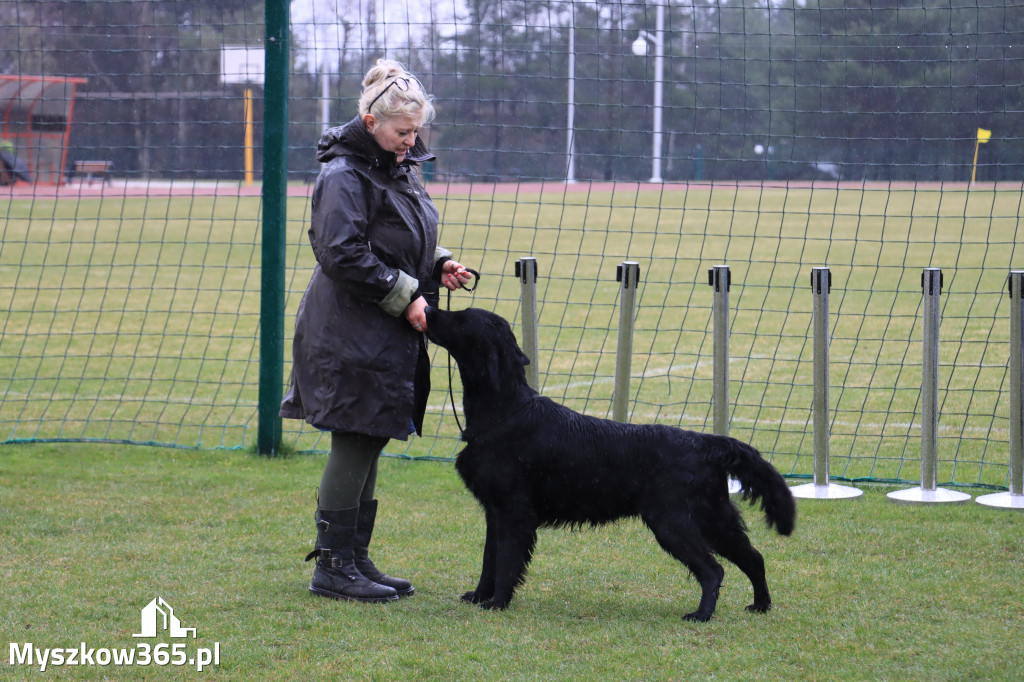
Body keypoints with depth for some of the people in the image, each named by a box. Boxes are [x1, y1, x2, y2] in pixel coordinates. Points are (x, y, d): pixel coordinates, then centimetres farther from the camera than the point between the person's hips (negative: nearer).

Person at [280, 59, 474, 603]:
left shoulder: (399, 167, 15)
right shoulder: (344, 176, -15)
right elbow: (344, 255, -20)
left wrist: (437, 266, 7)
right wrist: (405, 296, -19)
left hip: (389, 336, 9)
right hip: (351, 335, -9)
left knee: (365, 447, 12)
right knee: (354, 446, -6)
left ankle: (354, 559, 18)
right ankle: (332, 565, 0)